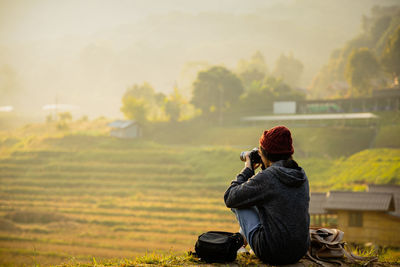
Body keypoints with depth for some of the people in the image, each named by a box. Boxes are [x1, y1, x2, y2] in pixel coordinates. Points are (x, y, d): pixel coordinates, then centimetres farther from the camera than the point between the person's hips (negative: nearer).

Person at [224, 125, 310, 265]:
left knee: (238, 202, 12)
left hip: (272, 253, -7)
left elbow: (229, 199, -4)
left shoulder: (265, 177, -17)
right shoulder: (301, 175, 3)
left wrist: (247, 170, 5)